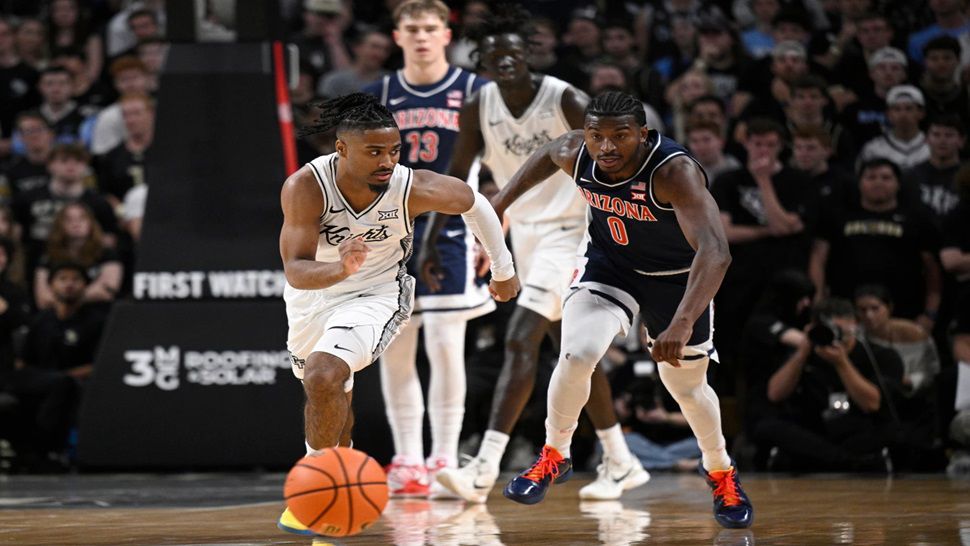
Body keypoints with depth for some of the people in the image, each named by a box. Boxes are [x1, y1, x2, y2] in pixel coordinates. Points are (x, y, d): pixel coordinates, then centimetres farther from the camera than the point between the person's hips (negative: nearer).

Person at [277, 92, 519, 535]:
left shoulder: (412, 188, -27)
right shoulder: (305, 187, -30)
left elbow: (472, 203, -6)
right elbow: (295, 271, -33)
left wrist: (503, 269, 5)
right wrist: (341, 269, -54)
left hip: (374, 296, -3)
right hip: (310, 296, 3)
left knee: (324, 378, -28)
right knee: (331, 396, 24)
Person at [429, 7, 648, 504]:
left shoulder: (566, 101, -18)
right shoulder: (479, 108, -3)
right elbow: (456, 177, 6)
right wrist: (432, 243, 0)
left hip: (567, 232, -7)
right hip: (524, 234, 7)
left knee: (520, 341, -19)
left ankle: (484, 471, -25)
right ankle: (620, 463, 27)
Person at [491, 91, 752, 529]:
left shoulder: (674, 172, -39)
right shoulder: (575, 154, -24)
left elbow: (715, 252, -50)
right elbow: (547, 154, 5)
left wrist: (682, 324, -62)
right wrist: (501, 203, 5)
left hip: (675, 275, -2)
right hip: (609, 260, 2)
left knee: (686, 385, 10)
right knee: (577, 354, -20)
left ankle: (720, 472, 38)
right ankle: (553, 457, 4)